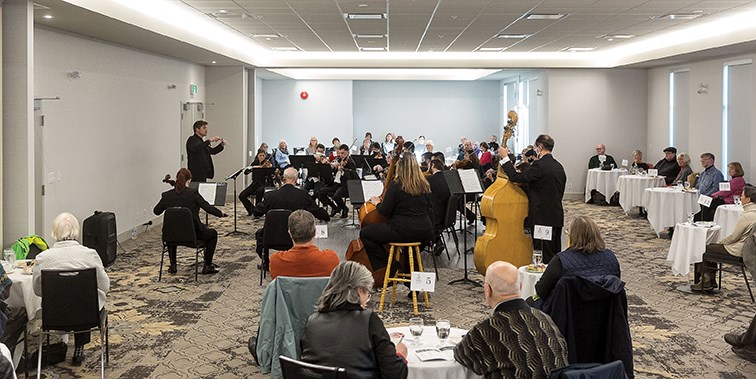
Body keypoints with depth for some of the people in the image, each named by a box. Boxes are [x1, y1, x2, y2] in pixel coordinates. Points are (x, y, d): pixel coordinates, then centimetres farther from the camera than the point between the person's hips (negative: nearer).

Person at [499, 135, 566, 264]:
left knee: (544, 259, -4)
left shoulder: (539, 165, -17)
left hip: (542, 219, -9)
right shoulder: (559, 166, 11)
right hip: (557, 218, 9)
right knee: (555, 256, 15)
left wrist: (505, 157, -9)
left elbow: (516, 177, -18)